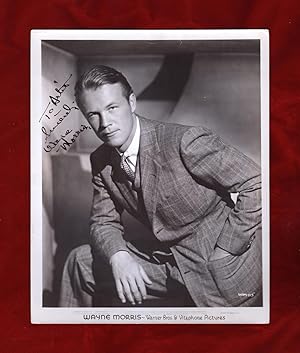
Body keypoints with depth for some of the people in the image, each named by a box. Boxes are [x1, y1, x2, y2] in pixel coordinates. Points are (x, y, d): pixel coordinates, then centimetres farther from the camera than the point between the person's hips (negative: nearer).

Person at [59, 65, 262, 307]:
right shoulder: (102, 162, -2)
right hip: (168, 259, 6)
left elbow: (255, 183, -21)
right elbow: (104, 221, 4)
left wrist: (224, 251, -20)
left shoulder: (185, 142, -24)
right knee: (81, 262, 9)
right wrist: (117, 256, -19)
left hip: (223, 270, -6)